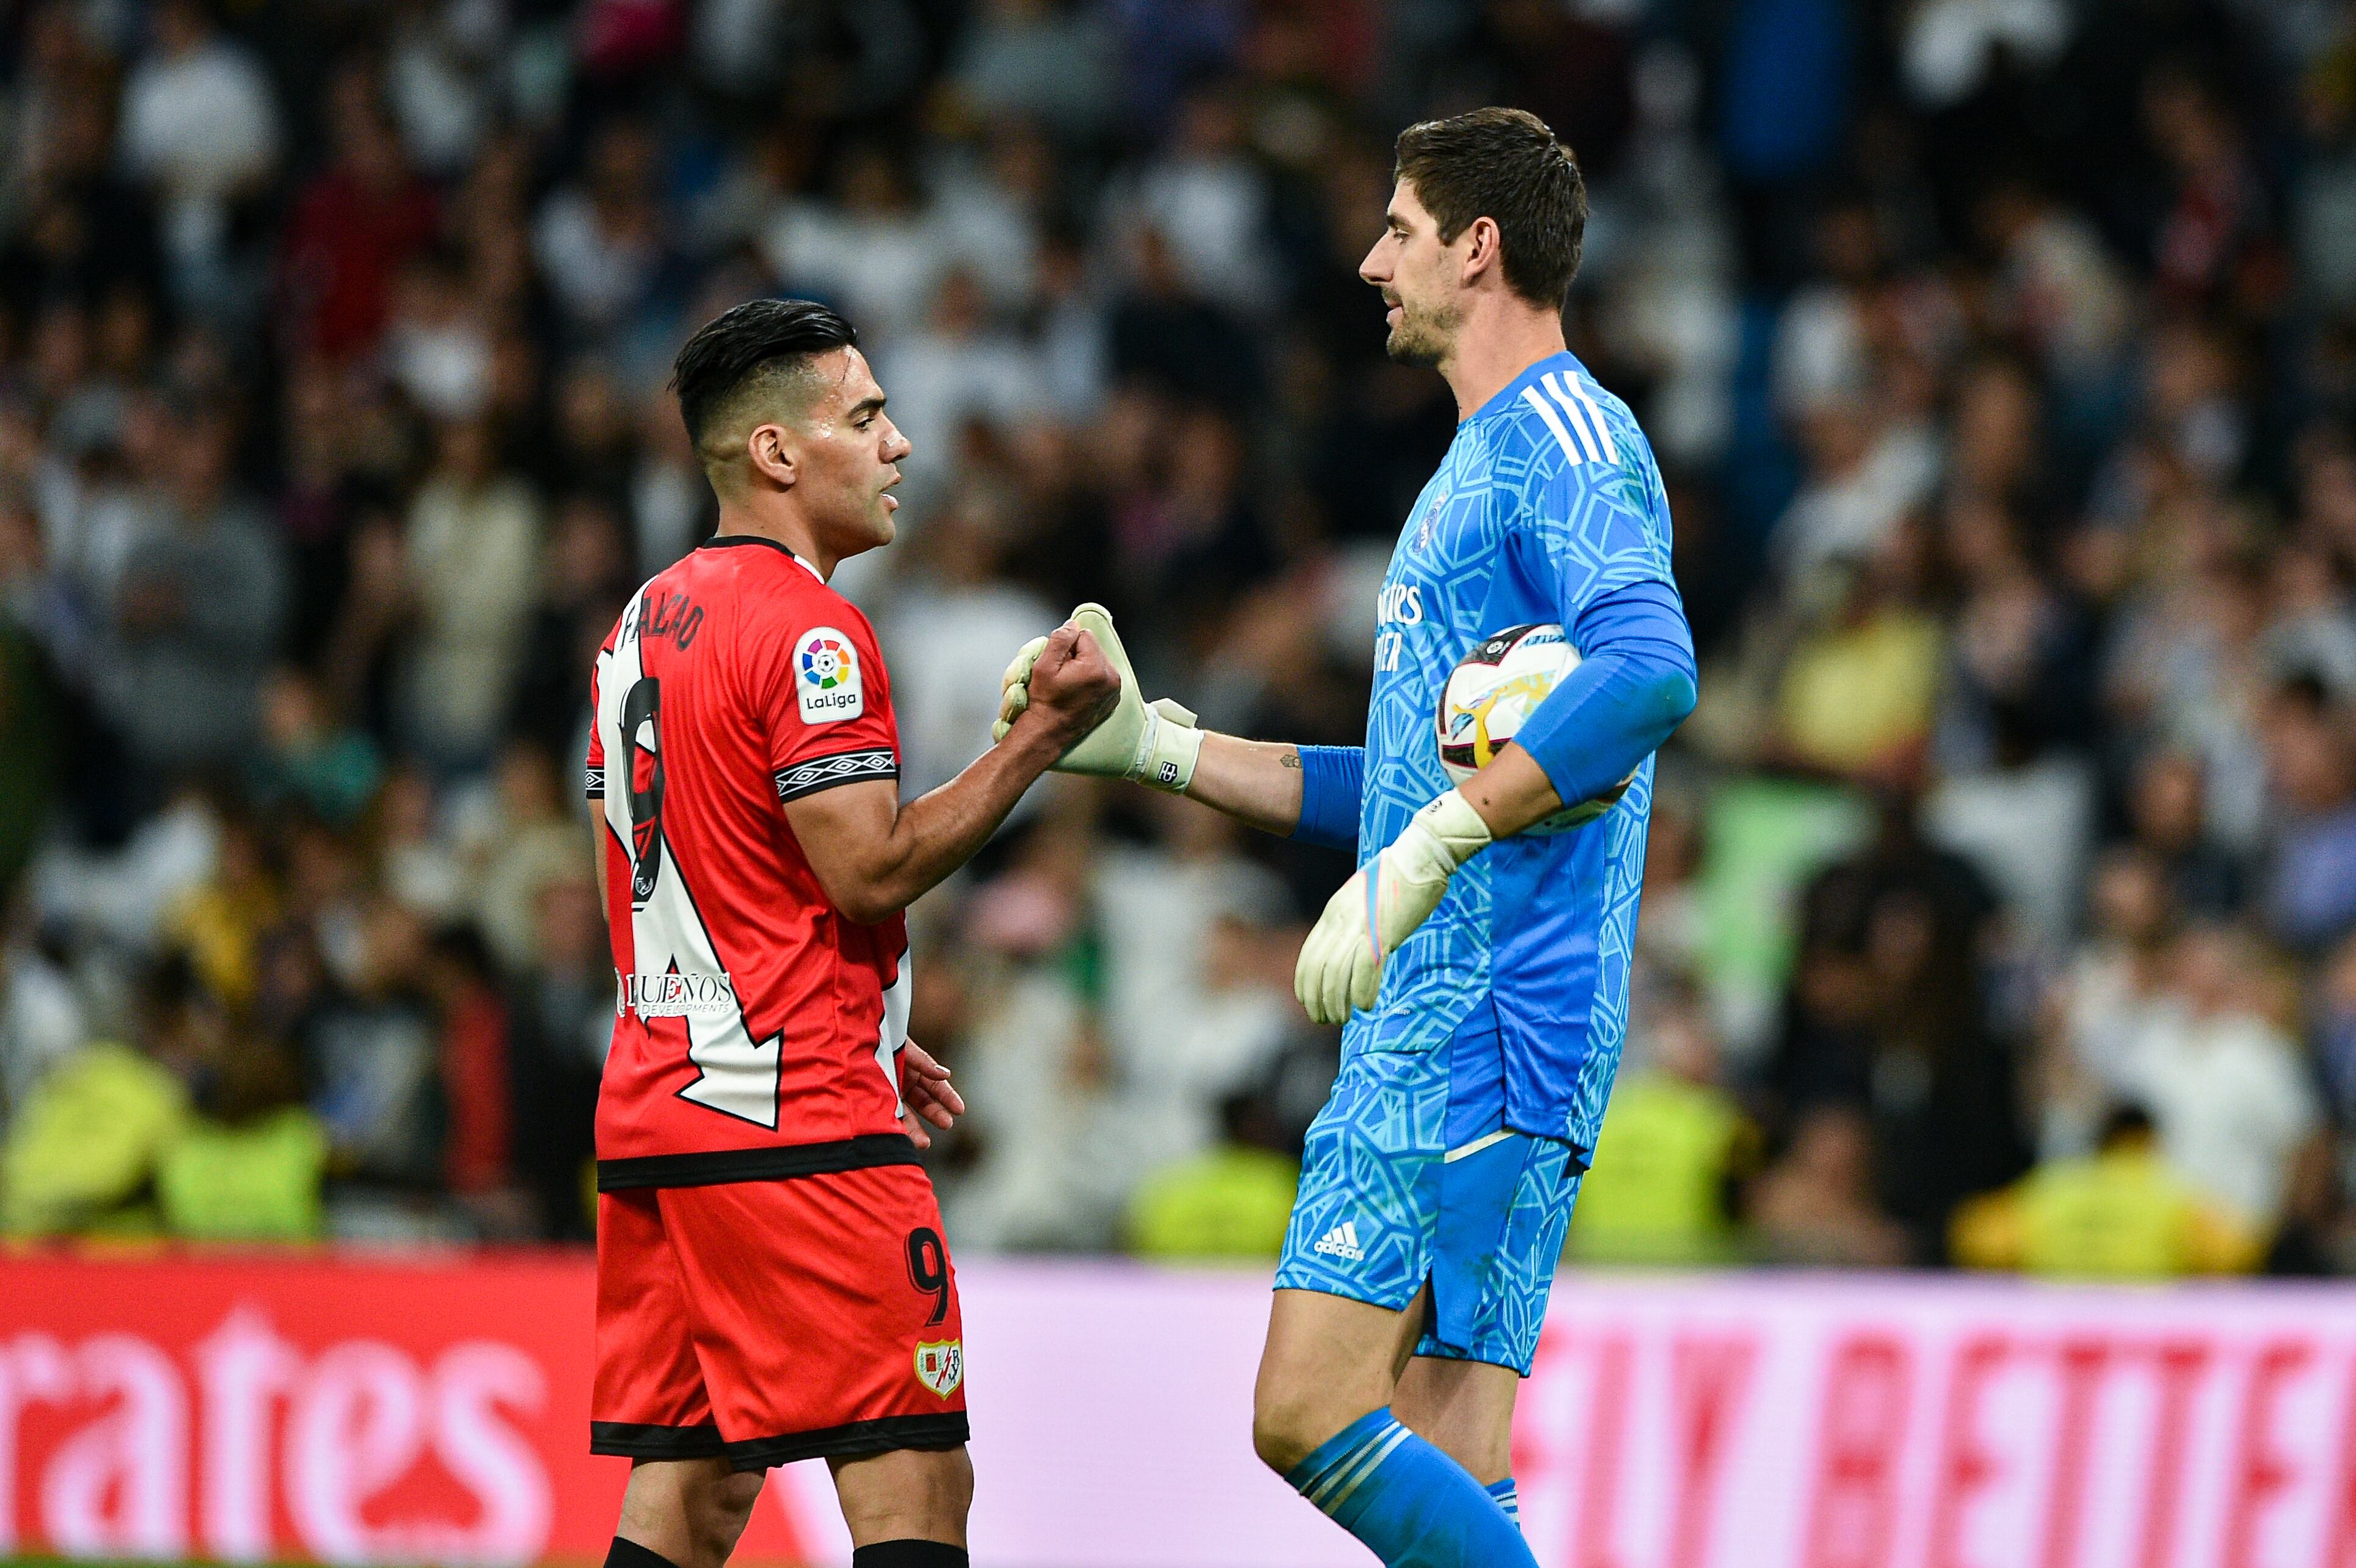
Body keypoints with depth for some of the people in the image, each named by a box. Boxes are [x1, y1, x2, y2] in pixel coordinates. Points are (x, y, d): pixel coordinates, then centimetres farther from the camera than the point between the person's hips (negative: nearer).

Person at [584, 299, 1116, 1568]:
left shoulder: (645, 624, 17)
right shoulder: (808, 630, -12)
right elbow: (868, 870, -17)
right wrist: (1042, 735, -12)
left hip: (655, 1110, 9)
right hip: (796, 1127, -9)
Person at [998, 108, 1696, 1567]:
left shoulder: (1568, 436, -8)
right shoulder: (1484, 465, 25)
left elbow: (1650, 671, -28)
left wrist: (1417, 861, -29)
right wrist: (1150, 743, 27)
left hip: (1485, 1026, -10)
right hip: (1431, 1025, 10)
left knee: (1312, 1412, -17)